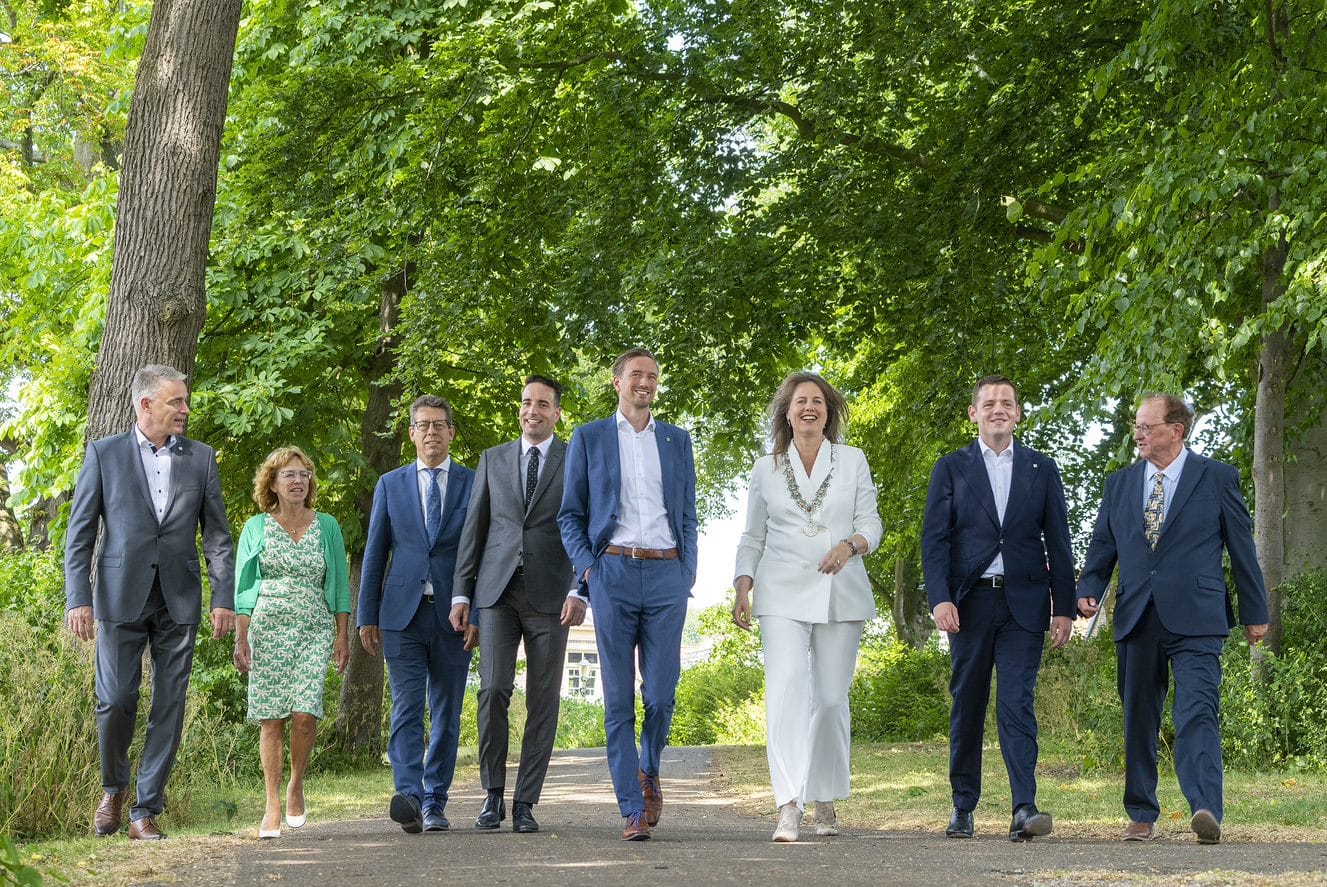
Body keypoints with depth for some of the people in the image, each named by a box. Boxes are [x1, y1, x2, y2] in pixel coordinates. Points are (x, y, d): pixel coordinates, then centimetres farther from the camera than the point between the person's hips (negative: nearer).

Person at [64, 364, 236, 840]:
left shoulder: (200, 458, 9)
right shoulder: (104, 454, 2)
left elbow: (217, 534, 9)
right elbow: (80, 533, 1)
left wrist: (224, 598, 1)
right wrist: (78, 599, -7)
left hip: (179, 602, 2)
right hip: (121, 598, -2)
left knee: (169, 708, 1)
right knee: (115, 701, -4)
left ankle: (146, 810, 8)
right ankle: (113, 789, 22)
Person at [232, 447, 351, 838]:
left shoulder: (327, 526, 9)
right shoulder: (256, 527, 7)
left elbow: (339, 585, 10)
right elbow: (242, 587, 7)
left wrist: (343, 637, 4)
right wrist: (240, 639, -1)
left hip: (315, 630, 0)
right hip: (267, 629, 0)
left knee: (304, 712, -15)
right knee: (271, 718, -4)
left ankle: (296, 784, 9)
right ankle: (272, 807, 2)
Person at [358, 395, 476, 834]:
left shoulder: (474, 484, 6)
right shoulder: (390, 484, 11)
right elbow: (375, 554, 11)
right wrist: (367, 616, 6)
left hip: (453, 616, 0)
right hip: (402, 615, 0)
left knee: (447, 714, 4)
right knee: (407, 709, -11)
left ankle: (434, 804, 10)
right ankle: (408, 795, -22)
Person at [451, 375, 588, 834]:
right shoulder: (493, 460, 13)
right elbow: (474, 529, 12)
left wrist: (580, 591, -11)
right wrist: (461, 593, 5)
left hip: (550, 596, -1)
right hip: (498, 592, 1)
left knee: (543, 701, -1)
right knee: (494, 690, -10)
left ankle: (525, 803, 6)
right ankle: (493, 794, 3)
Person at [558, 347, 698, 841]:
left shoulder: (677, 441, 15)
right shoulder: (589, 439, 9)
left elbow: (688, 516, 17)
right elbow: (570, 514, 9)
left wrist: (688, 574, 6)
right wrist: (587, 567, -5)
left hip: (666, 575, 1)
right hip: (613, 573, -1)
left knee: (661, 694, -4)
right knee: (618, 699, -2)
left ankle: (649, 773, 24)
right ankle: (633, 810, 2)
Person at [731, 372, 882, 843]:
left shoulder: (853, 461, 11)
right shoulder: (766, 469, 13)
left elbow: (871, 523, 7)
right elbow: (752, 538, 15)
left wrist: (850, 545, -15)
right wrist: (742, 589, 2)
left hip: (840, 595, 1)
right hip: (783, 595, -1)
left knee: (831, 698, 1)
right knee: (785, 690, -17)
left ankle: (825, 802, 18)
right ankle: (788, 808, -24)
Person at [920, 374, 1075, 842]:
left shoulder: (1042, 469, 11)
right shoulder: (951, 468, 8)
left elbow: (1058, 541, 9)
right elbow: (934, 539, 1)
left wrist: (1064, 607, 3)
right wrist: (940, 598, -12)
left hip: (1023, 603, 0)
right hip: (969, 602, 0)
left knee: (1017, 704, -10)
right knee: (967, 706, 6)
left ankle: (1024, 808, -15)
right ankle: (963, 807, 14)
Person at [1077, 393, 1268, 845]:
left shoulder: (1218, 478, 4)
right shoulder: (1119, 484, 14)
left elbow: (1242, 547, 6)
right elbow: (1102, 546, 15)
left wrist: (1255, 613, 7)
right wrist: (1089, 590, -3)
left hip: (1195, 620, -4)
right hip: (1136, 619, 4)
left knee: (1198, 714, -16)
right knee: (1138, 720, 8)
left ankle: (1207, 812, -25)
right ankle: (1142, 816, 17)